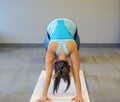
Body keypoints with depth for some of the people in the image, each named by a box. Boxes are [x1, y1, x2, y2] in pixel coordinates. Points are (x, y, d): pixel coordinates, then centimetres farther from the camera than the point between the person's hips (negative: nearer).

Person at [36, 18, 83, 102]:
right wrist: (43, 95, -47)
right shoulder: (51, 50, -40)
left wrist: (79, 95, -47)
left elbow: (76, 76, -42)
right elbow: (48, 75, -42)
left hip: (70, 26, -1)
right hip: (53, 26, 1)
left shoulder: (72, 50, -40)